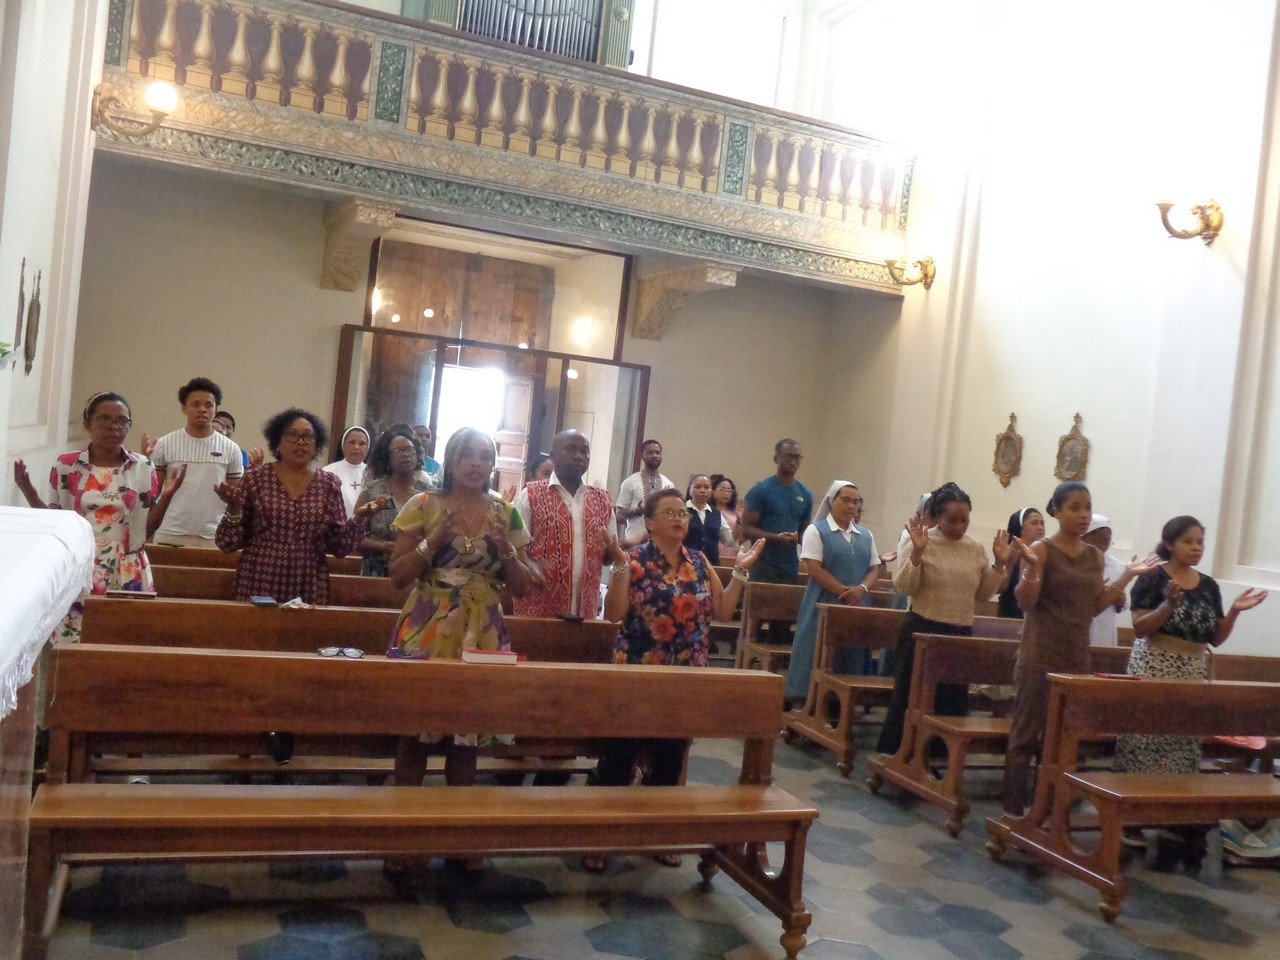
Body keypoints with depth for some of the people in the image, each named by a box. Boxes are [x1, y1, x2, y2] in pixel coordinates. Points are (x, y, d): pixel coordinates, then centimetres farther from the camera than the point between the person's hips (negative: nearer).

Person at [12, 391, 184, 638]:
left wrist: (167, 495, -9)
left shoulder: (143, 468, 3)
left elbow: (148, 527, 4)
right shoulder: (65, 465, 2)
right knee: (71, 642, -1)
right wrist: (29, 494, -5)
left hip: (126, 572, 0)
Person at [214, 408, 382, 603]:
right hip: (257, 587, -1)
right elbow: (229, 543, 1)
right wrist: (234, 509, -16)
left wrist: (359, 518, -12)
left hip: (309, 591, 1)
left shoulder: (330, 484, 4)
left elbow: (339, 547, 3)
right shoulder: (256, 478, 0)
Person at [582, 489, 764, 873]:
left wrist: (740, 571, -1)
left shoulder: (699, 562, 7)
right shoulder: (634, 558, -8)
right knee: (619, 755, 0)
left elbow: (722, 611, 5)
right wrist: (620, 566, -26)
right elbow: (613, 614, -17)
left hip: (686, 677, 5)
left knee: (670, 757, 13)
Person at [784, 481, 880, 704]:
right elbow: (813, 568, -11)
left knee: (850, 658, 4)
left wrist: (861, 589, -12)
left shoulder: (866, 535, 14)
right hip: (824, 606, -5)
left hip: (856, 609, 5)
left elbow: (874, 569, 10)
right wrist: (845, 592, -15)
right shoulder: (816, 530, -2)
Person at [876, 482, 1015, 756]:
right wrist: (917, 553, -24)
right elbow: (903, 587, -12)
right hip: (922, 630, -5)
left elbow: (983, 594, 10)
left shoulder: (976, 549, 7)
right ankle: (892, 758, 13)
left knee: (953, 702, 9)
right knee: (909, 698, 1)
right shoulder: (922, 542, -7)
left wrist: (1000, 564, -1)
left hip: (961, 634, 5)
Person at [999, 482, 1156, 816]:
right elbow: (1026, 602, -11)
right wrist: (1030, 566, -27)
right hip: (1040, 656, -6)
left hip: (1077, 657, 6)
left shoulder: (1095, 555, 11)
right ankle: (1013, 809, 6)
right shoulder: (1042, 549, -7)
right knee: (1026, 734, -1)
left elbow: (1095, 606, 13)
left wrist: (1127, 576, 9)